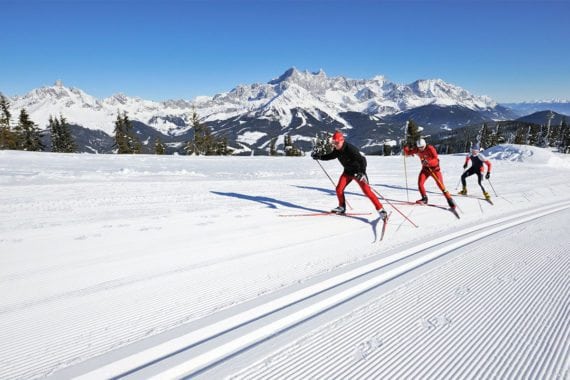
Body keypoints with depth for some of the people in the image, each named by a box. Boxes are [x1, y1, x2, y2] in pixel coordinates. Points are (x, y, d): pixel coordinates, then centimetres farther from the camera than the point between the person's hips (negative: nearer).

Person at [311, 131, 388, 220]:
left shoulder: (350, 149, -29)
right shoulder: (337, 150, -6)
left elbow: (362, 159, -33)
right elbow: (330, 156, 12)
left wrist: (362, 172, -45)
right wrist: (319, 156, -1)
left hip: (358, 172, -7)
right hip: (347, 171, 7)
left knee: (367, 191, -14)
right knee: (339, 189, -3)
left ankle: (380, 210, -7)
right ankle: (342, 207, 18)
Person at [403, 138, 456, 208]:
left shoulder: (430, 148, -23)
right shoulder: (417, 150, -9)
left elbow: (436, 159, -31)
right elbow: (408, 152, -1)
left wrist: (428, 162, -49)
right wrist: (405, 148, -22)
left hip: (435, 168, -4)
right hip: (425, 168, 4)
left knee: (440, 185, -9)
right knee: (420, 183, -14)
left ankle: (450, 200, 4)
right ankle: (424, 199, 4)